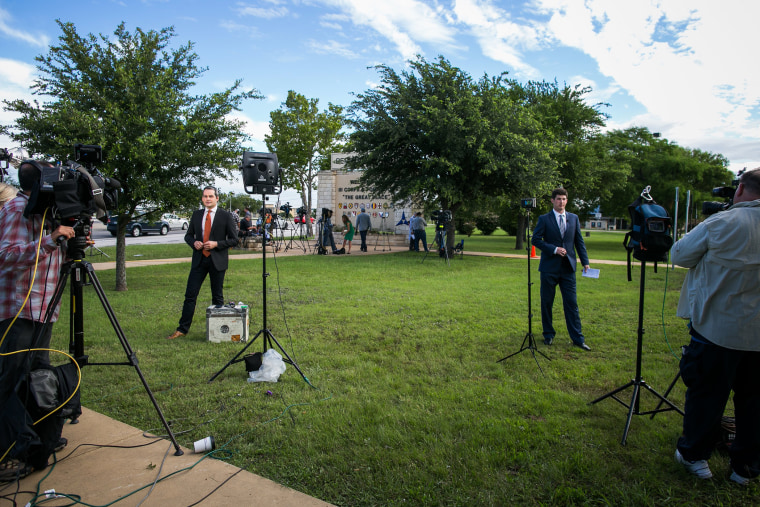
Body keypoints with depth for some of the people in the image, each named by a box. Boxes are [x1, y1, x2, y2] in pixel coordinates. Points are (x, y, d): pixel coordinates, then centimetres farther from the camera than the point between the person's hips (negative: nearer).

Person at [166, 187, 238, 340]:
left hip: (217, 261, -3)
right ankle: (182, 329, 11)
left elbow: (234, 239, -2)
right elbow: (188, 235, 17)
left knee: (217, 297, 7)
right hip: (199, 260, 3)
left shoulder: (225, 216, -2)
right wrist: (194, 243, -5)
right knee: (190, 295, 3)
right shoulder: (196, 215, 10)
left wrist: (216, 244, -16)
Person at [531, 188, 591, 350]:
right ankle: (548, 334, 21)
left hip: (568, 267, 2)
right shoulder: (544, 219, -1)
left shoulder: (574, 218, 10)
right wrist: (554, 249, -15)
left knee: (571, 303, 2)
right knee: (547, 303, 5)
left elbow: (579, 241, 11)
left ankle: (577, 338, 9)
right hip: (549, 267, -2)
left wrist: (585, 261, 4)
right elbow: (535, 239, -6)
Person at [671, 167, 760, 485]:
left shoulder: (721, 224, -14)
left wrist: (708, 254, 13)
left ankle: (694, 456, 24)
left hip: (716, 328, -4)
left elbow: (678, 255, -4)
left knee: (706, 394, 9)